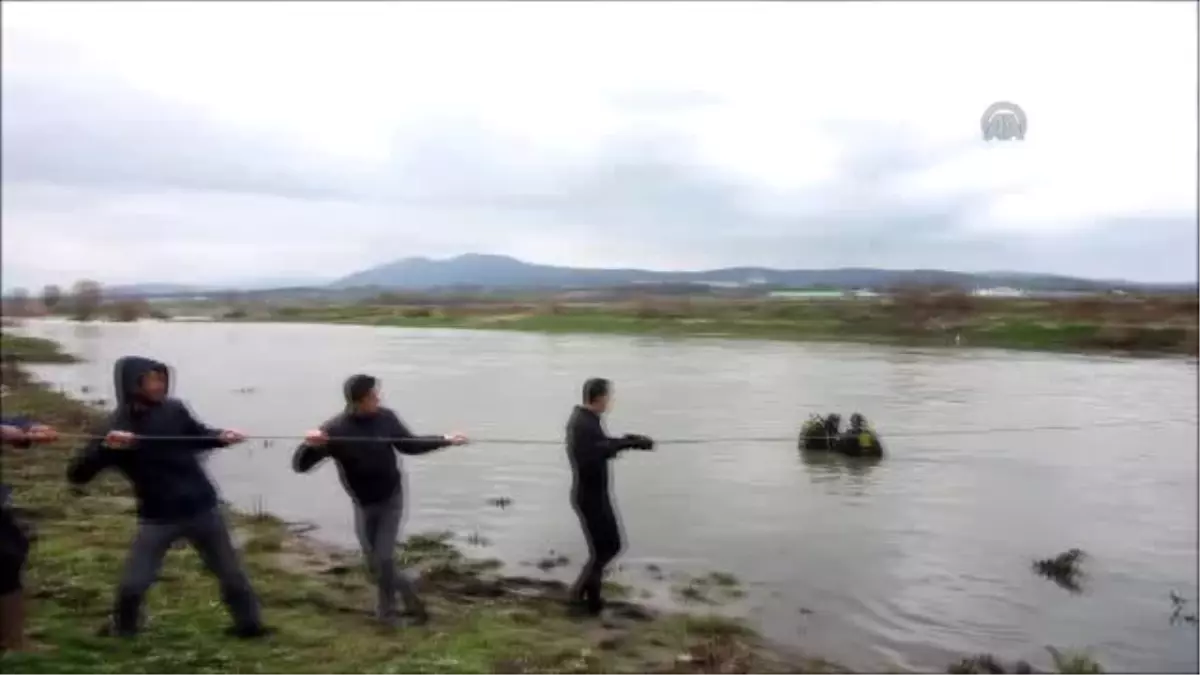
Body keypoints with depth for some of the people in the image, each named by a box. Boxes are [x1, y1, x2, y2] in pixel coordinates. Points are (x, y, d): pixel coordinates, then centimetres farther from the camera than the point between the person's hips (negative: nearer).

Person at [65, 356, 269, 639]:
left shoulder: (174, 410, -5)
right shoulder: (117, 427, -12)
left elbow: (197, 435, 15)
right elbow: (77, 475, -17)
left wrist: (221, 437, -5)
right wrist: (105, 447, -33)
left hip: (201, 507, 2)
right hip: (158, 517, -2)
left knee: (230, 572, 11)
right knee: (132, 583, 0)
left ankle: (248, 624, 30)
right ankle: (122, 628, 31)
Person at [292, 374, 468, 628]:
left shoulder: (385, 417, -13)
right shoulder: (334, 429, -21)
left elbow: (409, 445, 4)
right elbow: (300, 465, -23)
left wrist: (445, 440, -3)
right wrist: (309, 444, -44)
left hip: (391, 499, 0)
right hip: (363, 504, 0)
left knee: (383, 558, -5)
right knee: (373, 562, 8)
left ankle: (387, 609, 20)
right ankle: (411, 599, 30)